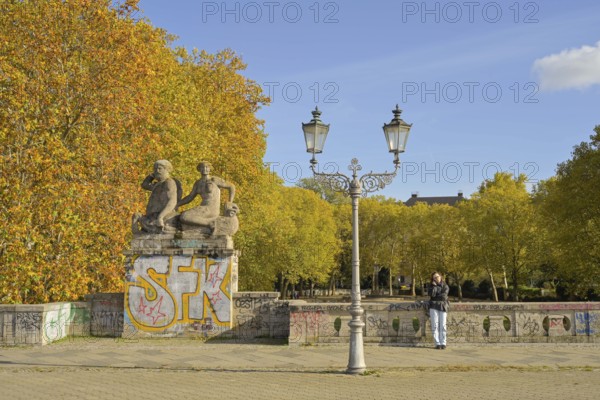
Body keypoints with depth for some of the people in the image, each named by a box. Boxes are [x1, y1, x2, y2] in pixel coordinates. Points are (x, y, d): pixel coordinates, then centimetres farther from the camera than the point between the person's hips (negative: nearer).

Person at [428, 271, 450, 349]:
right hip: (434, 307, 1)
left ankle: (443, 344, -1)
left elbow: (444, 296, -8)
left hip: (443, 307, -1)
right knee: (435, 325, -5)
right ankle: (437, 344, -4)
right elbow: (431, 294, -9)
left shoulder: (445, 286, 7)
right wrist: (434, 286, -6)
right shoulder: (431, 286, 11)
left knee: (442, 326, -5)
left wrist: (435, 297, -2)